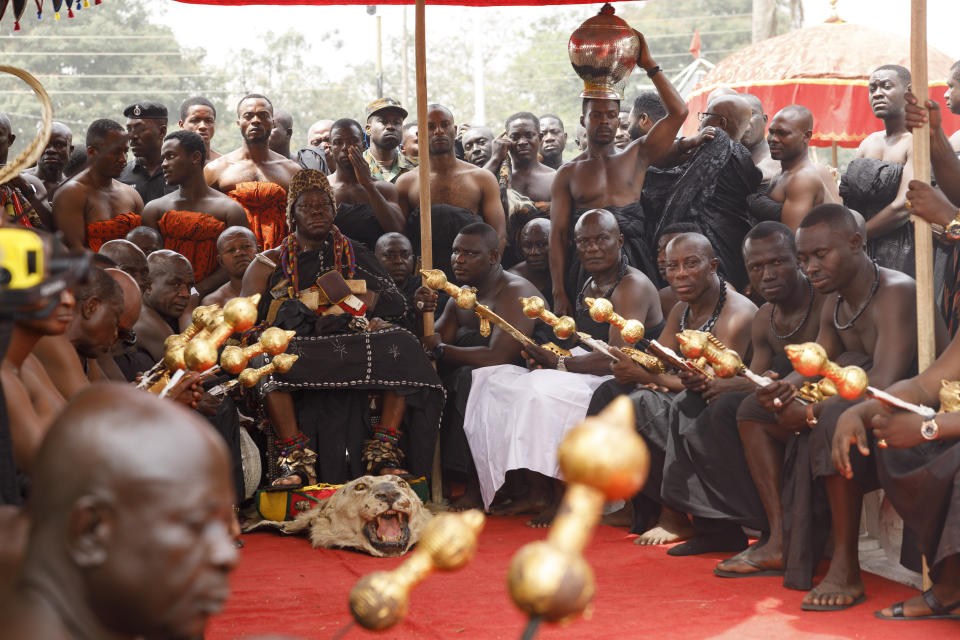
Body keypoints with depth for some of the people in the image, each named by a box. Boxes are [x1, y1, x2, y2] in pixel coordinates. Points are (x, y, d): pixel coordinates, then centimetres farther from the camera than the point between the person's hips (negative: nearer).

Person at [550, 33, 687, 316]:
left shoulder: (635, 156, 13)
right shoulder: (568, 173, 10)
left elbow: (678, 112, 4)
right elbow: (558, 234, 5)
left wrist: (650, 66, 2)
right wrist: (559, 293, -4)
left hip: (635, 261, 1)